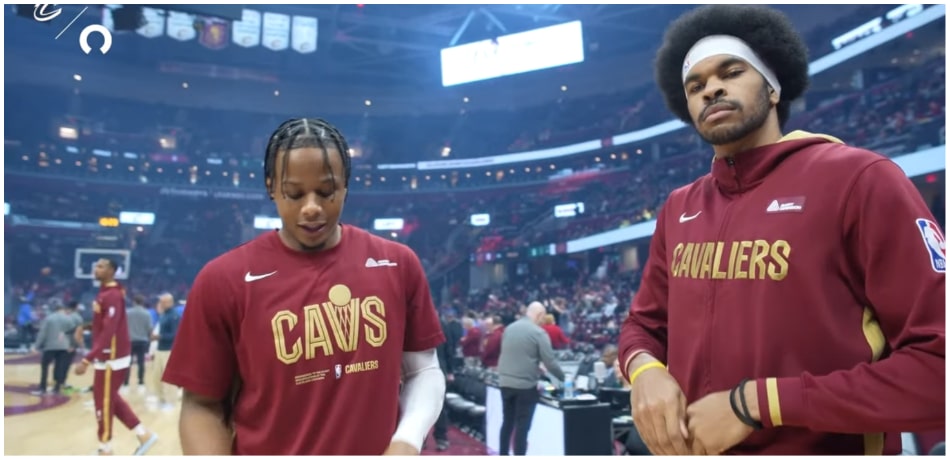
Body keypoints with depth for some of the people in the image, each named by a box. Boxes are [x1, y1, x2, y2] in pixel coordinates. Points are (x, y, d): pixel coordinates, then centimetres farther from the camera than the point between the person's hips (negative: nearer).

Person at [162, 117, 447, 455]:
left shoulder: (399, 264, -5)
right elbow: (202, 406, -5)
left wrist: (408, 440, -13)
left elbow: (424, 371, 2)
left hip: (382, 450, 2)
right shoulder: (223, 279, -11)